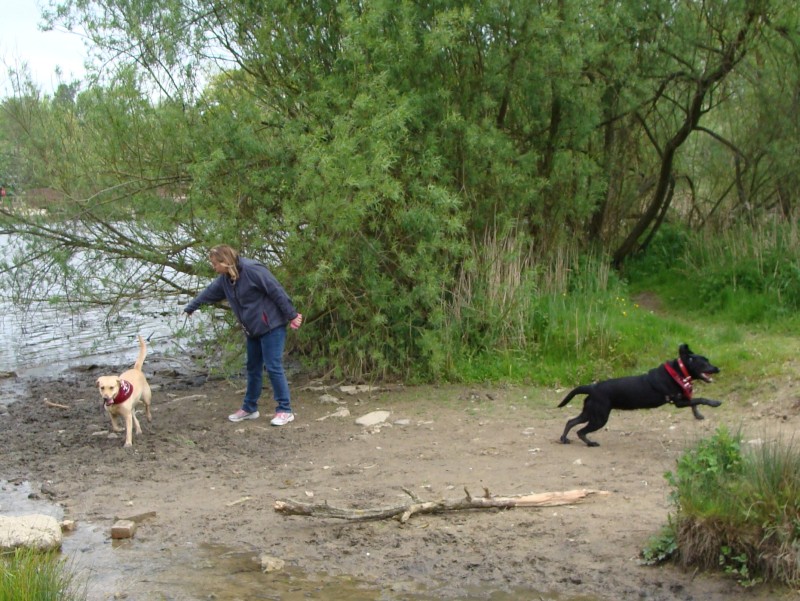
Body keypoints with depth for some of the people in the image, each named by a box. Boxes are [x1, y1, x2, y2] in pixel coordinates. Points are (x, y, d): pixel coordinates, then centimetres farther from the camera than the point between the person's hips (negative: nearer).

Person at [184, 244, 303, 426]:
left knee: (273, 367, -9)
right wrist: (190, 307, 36)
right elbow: (209, 293, 23)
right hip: (253, 329, 9)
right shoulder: (225, 279, 6)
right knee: (253, 368, 15)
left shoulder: (252, 270, -22)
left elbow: (277, 292, -20)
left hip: (271, 326, -9)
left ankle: (285, 410, -3)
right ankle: (249, 408, 27)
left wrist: (291, 315, -18)